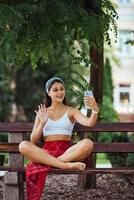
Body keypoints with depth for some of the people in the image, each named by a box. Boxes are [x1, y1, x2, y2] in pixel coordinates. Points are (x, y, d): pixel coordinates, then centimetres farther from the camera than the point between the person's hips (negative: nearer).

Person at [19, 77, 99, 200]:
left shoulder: (71, 111, 14)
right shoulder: (42, 112, 18)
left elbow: (89, 123, -6)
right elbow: (33, 141, 10)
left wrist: (95, 110, -27)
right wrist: (42, 123, -6)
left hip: (67, 152, -1)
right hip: (46, 152, 1)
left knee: (88, 143, -31)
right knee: (24, 146, -30)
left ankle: (47, 163, -32)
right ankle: (66, 165, -37)